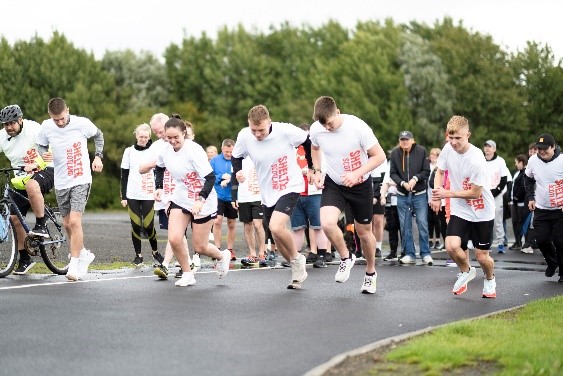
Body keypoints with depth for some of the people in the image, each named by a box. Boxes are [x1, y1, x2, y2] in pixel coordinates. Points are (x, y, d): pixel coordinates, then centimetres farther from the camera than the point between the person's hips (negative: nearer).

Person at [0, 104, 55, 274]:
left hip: (45, 170, -6)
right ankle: (24, 259, 12)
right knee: (14, 217, -1)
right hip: (22, 178, 6)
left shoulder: (33, 129, -16)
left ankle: (41, 227, -26)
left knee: (31, 185, -41)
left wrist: (34, 164, -41)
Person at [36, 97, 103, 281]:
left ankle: (74, 263, -10)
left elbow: (98, 136, 8)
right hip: (61, 182, 4)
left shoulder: (82, 123, -12)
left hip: (81, 180, -4)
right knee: (67, 224, 12)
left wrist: (98, 156, -2)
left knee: (74, 221, -17)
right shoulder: (46, 127, -6)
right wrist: (44, 154, -11)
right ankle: (84, 254, 33)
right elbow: (41, 145, 11)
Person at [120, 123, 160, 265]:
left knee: (148, 226, -6)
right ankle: (138, 255, 11)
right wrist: (123, 196, 4)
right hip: (132, 195, 1)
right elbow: (124, 176, 9)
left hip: (149, 195, -1)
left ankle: (155, 251, 16)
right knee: (136, 226, -2)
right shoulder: (129, 151, 7)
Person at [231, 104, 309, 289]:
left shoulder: (286, 131, -22)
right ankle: (298, 270, 32)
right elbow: (236, 158, 8)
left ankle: (297, 259, -1)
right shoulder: (244, 136, -13)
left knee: (276, 227, -26)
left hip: (290, 187, -5)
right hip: (267, 194, 5)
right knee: (279, 241, 10)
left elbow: (309, 141, -3)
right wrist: (235, 186, 1)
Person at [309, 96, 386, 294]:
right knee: (327, 223, -24)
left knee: (364, 232, 10)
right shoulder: (316, 129, -14)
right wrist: (316, 171, -2)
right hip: (333, 183, 2)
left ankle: (370, 272, 35)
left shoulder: (357, 127, -25)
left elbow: (379, 156, -18)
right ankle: (346, 257, 5)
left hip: (360, 184, -2)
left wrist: (357, 173, -29)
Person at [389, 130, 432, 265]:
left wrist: (415, 178, -19)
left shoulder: (421, 151, -5)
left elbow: (426, 171, -3)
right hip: (402, 195, 2)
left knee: (422, 224, -3)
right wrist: (403, 183, -15)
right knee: (405, 225, 5)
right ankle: (410, 254, 13)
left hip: (419, 194, -2)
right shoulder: (395, 153, -1)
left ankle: (426, 254, 6)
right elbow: (393, 173, 0)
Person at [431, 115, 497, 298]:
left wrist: (448, 193, -21)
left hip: (482, 212, -4)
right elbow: (440, 172, 10)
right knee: (451, 246, -17)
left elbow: (475, 193, -20)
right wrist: (437, 195, -5)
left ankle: (490, 279, 36)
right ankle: (466, 271, 14)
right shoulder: (448, 149, -9)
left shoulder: (476, 160, -26)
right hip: (459, 210, 4)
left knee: (482, 256, 2)